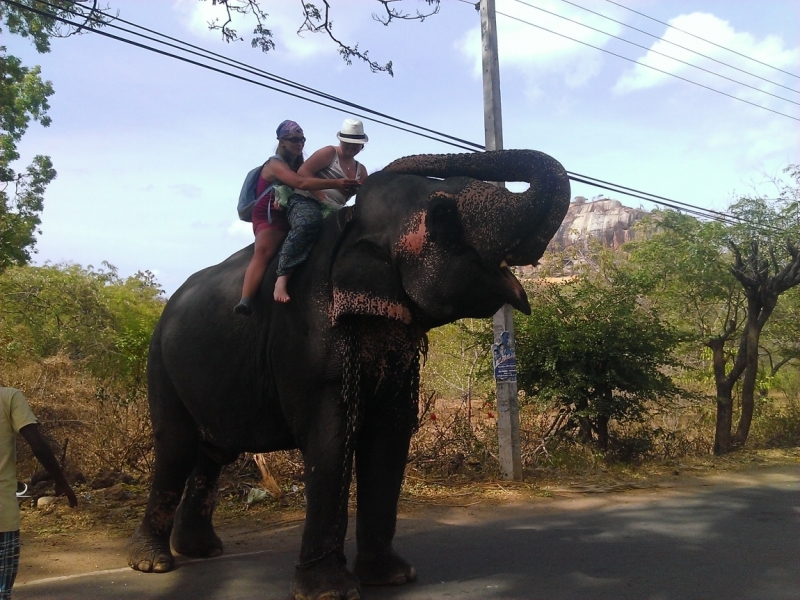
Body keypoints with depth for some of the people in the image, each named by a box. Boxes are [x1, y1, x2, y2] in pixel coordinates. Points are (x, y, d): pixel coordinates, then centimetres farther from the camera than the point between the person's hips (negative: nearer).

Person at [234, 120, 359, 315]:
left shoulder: (299, 165, 21)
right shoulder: (275, 164, -9)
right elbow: (301, 183, -27)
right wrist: (336, 183, -32)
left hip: (290, 218, 10)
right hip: (269, 218, -10)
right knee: (263, 252, -33)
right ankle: (245, 301, -51)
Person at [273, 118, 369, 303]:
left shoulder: (361, 170, 20)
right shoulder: (329, 153, 1)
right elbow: (303, 172, -10)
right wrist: (322, 197, -17)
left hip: (332, 211, 7)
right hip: (306, 201, -7)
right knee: (308, 223, -40)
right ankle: (282, 278, -44)